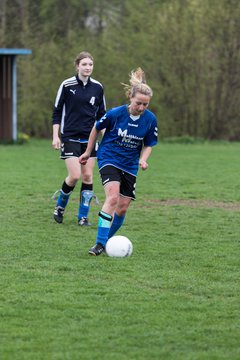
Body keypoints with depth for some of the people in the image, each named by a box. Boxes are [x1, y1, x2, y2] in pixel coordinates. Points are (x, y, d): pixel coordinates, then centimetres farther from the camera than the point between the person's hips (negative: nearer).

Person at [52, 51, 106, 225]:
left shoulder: (97, 87, 4)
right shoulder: (67, 85, -6)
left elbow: (101, 114, 13)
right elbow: (57, 112, -1)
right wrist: (55, 136, -6)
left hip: (90, 138, 4)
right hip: (70, 138, -4)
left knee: (88, 177, 0)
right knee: (75, 176, -12)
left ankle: (83, 216, 8)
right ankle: (60, 207, 14)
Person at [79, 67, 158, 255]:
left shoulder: (150, 120, -9)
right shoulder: (115, 114, -16)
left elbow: (148, 145, 6)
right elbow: (96, 128, 2)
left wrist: (143, 160, -14)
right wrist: (88, 152, 10)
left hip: (130, 166, 4)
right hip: (109, 159, -4)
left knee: (122, 208, 3)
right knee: (113, 198, -25)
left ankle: (107, 240, 25)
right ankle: (100, 243, -23)